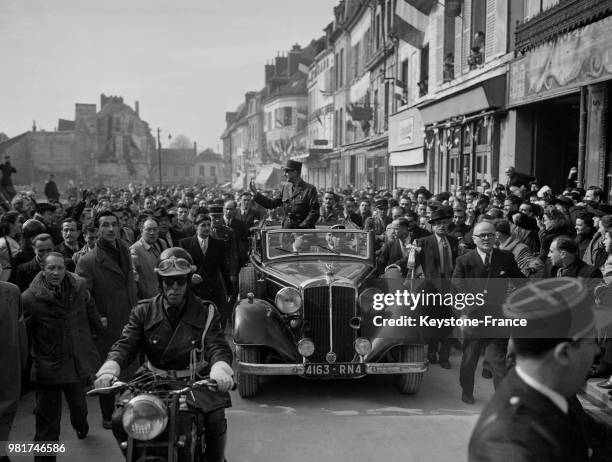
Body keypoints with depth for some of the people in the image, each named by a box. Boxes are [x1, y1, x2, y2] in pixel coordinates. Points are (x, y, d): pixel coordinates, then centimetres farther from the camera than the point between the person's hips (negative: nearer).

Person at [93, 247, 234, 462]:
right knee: (119, 420, -14)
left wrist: (220, 368, -34)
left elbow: (217, 346, -10)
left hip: (195, 380, -2)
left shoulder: (206, 311, 0)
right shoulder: (144, 311, 4)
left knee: (216, 420, -24)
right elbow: (125, 344, -5)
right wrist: (109, 368, -27)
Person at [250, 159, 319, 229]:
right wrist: (255, 193, 13)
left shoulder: (310, 189, -5)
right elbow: (272, 203, 18)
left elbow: (314, 213, -9)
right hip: (286, 230, 5)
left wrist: (301, 227, -16)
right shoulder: (286, 187, 14)